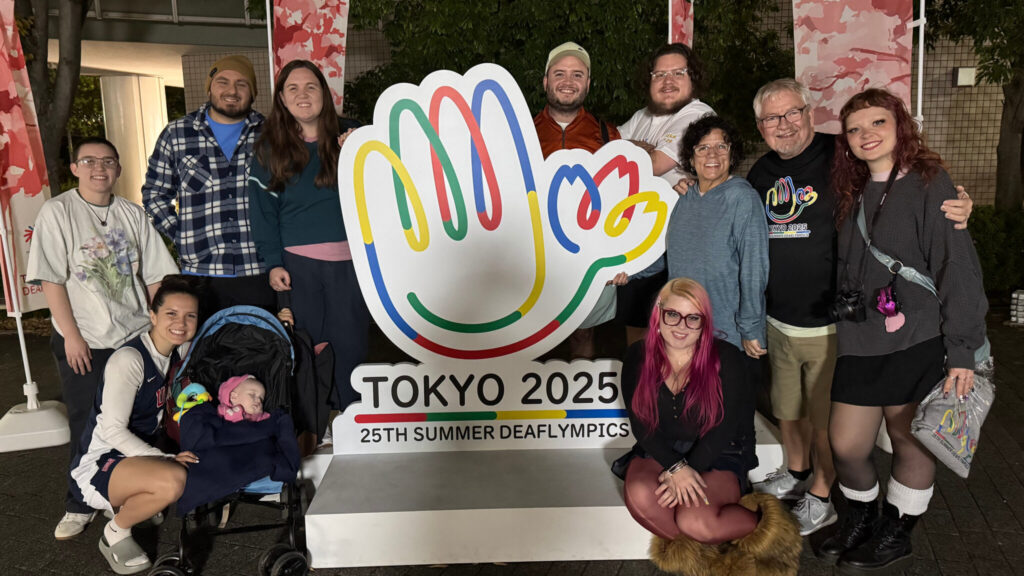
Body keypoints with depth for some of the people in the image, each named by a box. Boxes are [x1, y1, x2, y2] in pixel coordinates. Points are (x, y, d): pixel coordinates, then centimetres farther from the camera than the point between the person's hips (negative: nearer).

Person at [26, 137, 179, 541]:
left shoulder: (132, 215, 6)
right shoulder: (57, 212, -4)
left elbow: (155, 276, 8)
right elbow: (51, 280, -8)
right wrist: (71, 335, -11)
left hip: (136, 337, 3)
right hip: (83, 342, -2)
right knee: (87, 424, 6)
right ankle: (80, 507, 22)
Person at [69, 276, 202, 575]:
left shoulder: (180, 350, 0)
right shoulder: (129, 359, -22)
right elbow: (113, 430, -22)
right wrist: (166, 459, -29)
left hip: (141, 454, 8)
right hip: (99, 464, -8)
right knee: (173, 480, -35)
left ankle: (141, 499, 9)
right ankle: (115, 534, -6)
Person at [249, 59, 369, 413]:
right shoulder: (270, 147, 6)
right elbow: (263, 208, 3)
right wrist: (273, 263, -5)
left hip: (348, 260, 1)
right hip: (297, 262, -1)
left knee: (349, 344, 4)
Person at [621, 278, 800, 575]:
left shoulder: (726, 359, -9)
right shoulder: (637, 357, -2)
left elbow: (724, 429, -12)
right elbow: (640, 422, -6)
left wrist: (689, 471, -21)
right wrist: (676, 468, -19)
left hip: (718, 459, -3)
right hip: (661, 454, 3)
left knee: (693, 520, -30)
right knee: (639, 495, -31)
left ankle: (760, 522, -1)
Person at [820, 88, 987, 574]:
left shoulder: (928, 183, -6)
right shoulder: (855, 193, 13)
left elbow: (957, 268, -11)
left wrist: (962, 350, -15)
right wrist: (846, 325, 9)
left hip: (917, 342, -5)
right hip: (860, 342, 5)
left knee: (910, 441, 8)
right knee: (846, 445, 5)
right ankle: (860, 519, 33)